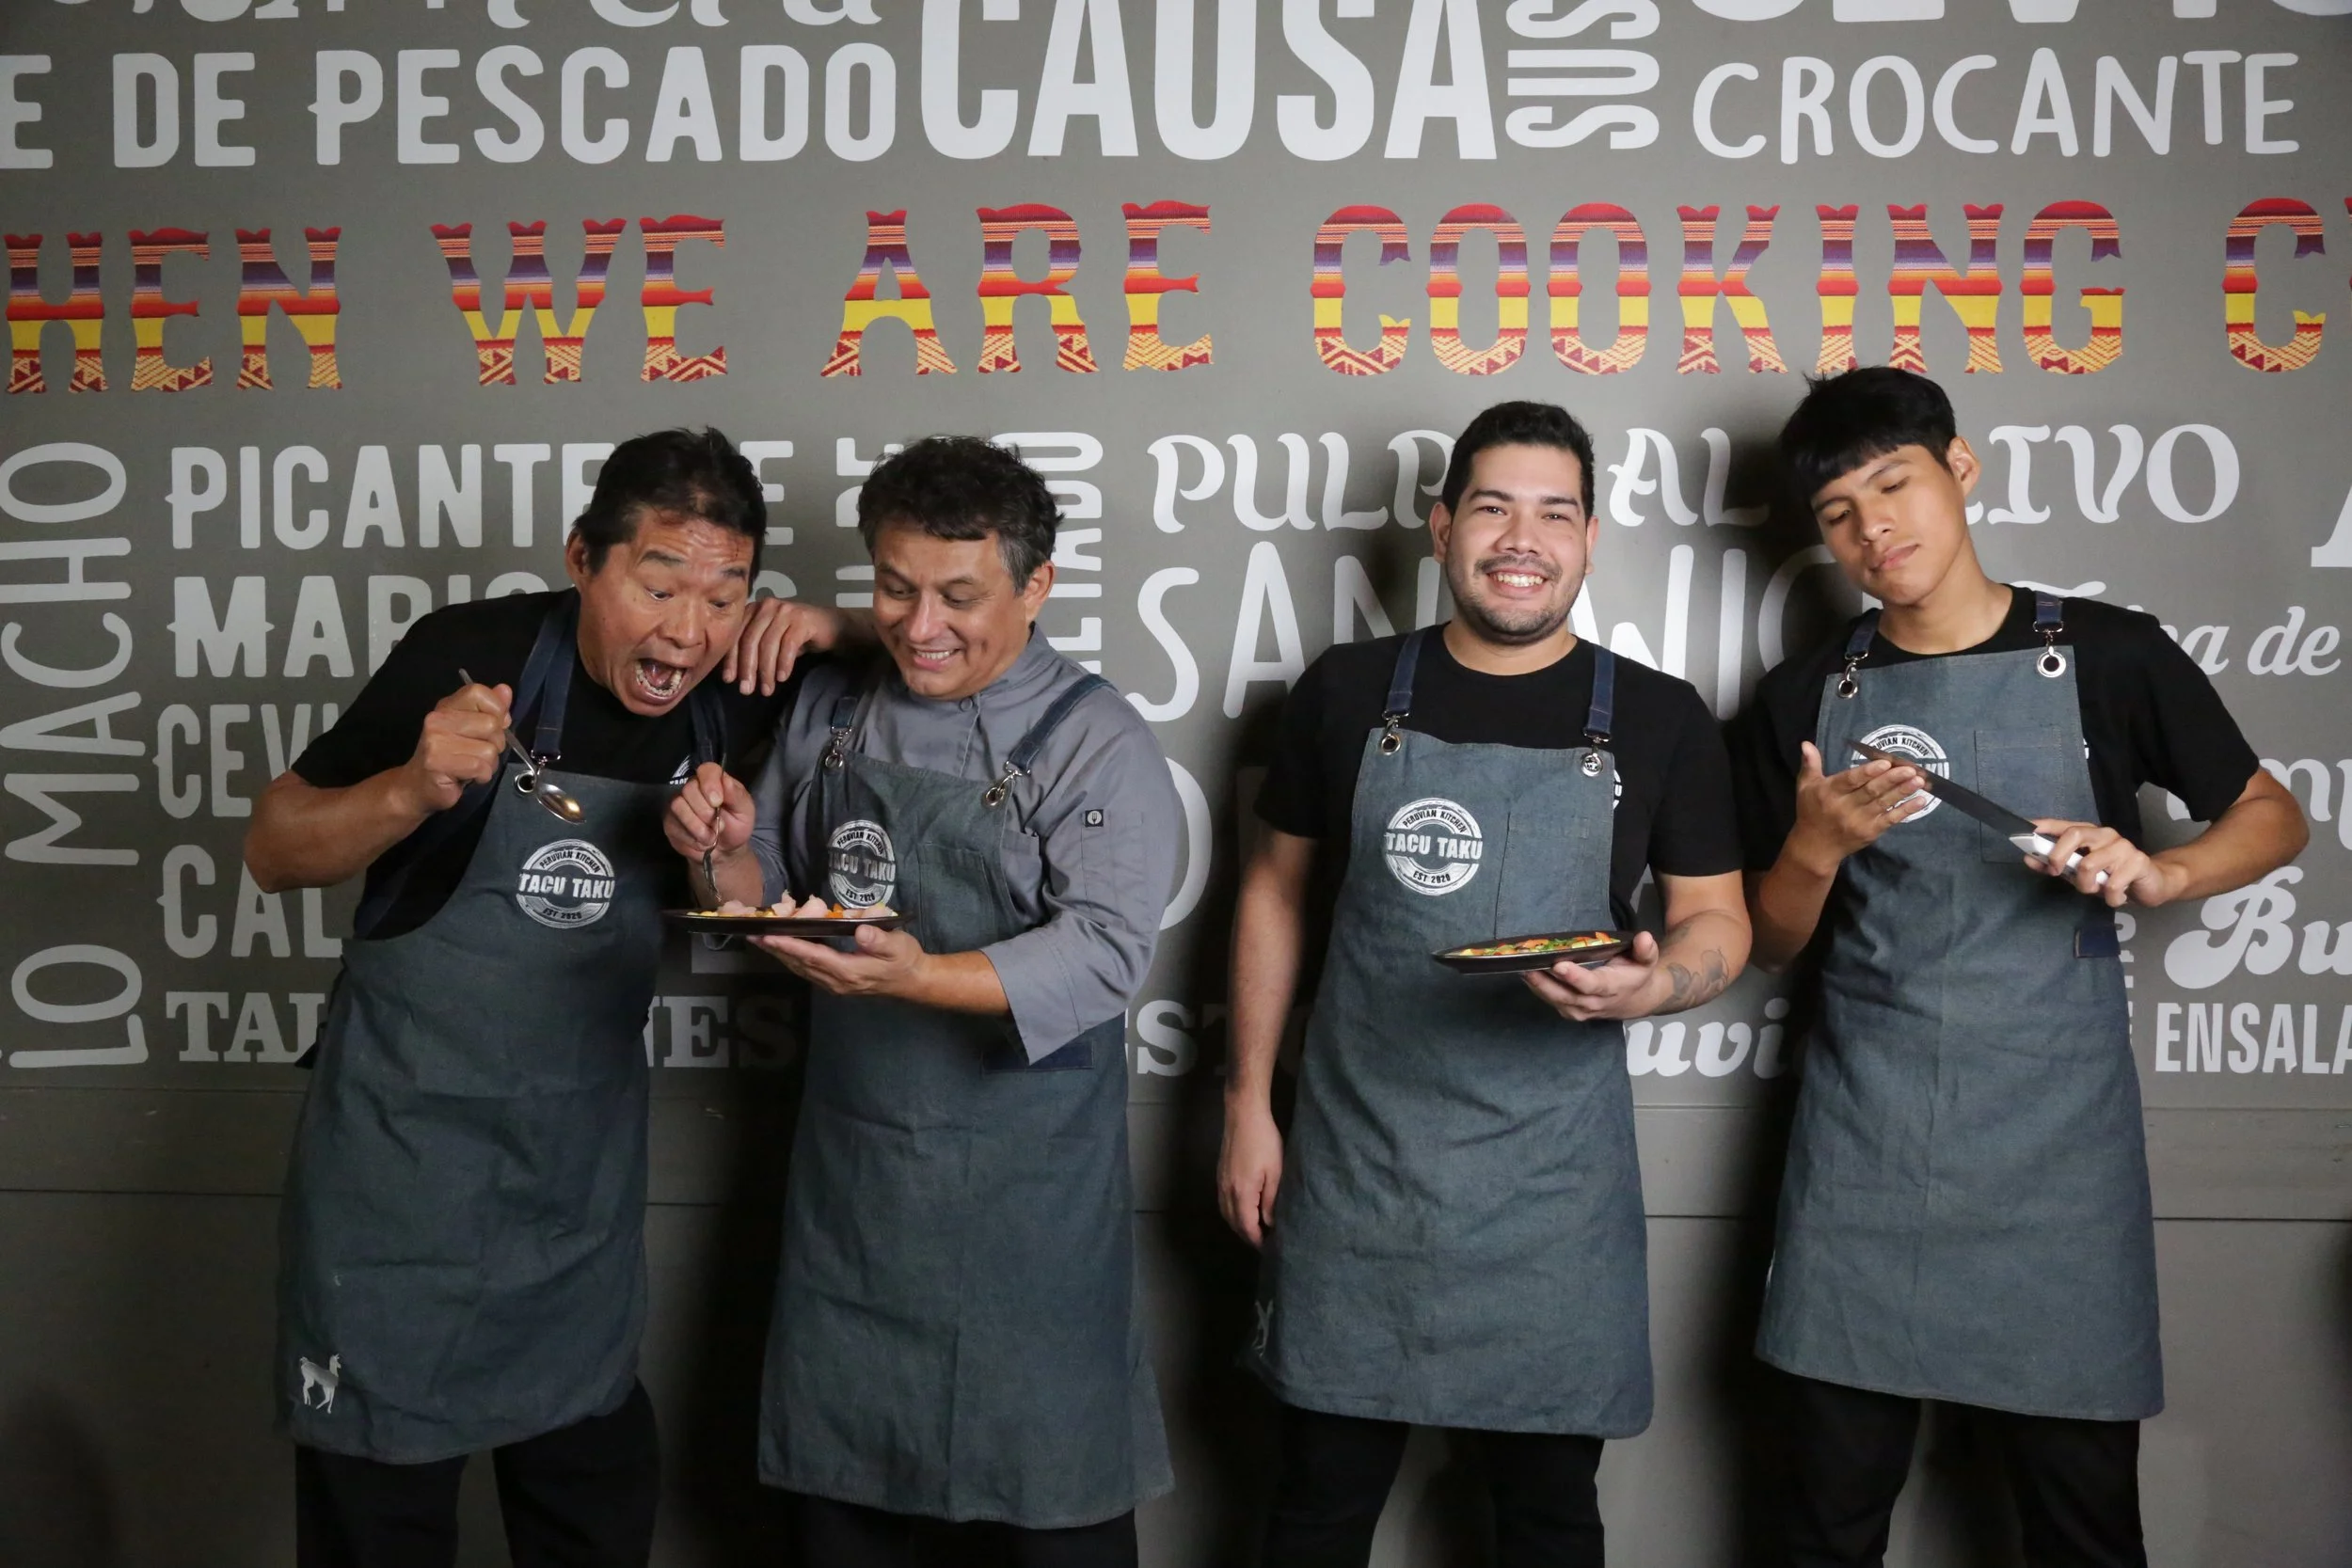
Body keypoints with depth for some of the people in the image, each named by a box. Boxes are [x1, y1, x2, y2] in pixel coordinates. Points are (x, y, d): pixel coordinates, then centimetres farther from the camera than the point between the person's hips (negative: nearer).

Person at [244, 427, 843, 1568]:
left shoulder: (736, 695, -6)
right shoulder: (473, 654, -16)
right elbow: (273, 851, -8)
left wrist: (828, 631, -11)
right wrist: (411, 790, -28)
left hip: (585, 1172, 4)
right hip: (403, 1163, -3)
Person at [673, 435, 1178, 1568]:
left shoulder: (1093, 741, -10)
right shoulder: (830, 710, 7)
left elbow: (1106, 946, -21)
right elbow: (781, 894, 15)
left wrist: (926, 979, -34)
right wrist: (730, 856, -7)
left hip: (1022, 1182, -5)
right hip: (847, 1171, 5)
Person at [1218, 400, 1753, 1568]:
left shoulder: (1660, 719, 0)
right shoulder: (1345, 691, 1)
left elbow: (1720, 921, 5)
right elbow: (1276, 892, 9)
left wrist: (1649, 987, -18)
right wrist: (1248, 1101, 5)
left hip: (1552, 1176, 0)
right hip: (1353, 1161, 1)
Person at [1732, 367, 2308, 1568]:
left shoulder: (2107, 657, -1)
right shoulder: (1803, 701, 5)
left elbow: (2272, 818, 9)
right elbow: (1769, 943, 9)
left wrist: (2159, 873, -11)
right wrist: (1815, 848, -12)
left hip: (2056, 1139, -1)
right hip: (1859, 1143, 2)